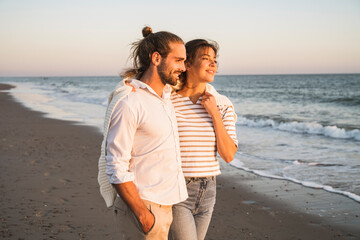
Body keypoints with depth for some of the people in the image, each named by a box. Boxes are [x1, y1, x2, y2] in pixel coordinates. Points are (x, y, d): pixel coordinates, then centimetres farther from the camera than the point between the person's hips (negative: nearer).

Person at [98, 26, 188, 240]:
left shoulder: (165, 95, 9)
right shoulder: (128, 103, -17)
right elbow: (117, 169, -18)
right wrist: (143, 215, -21)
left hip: (163, 204, 8)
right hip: (142, 206, -8)